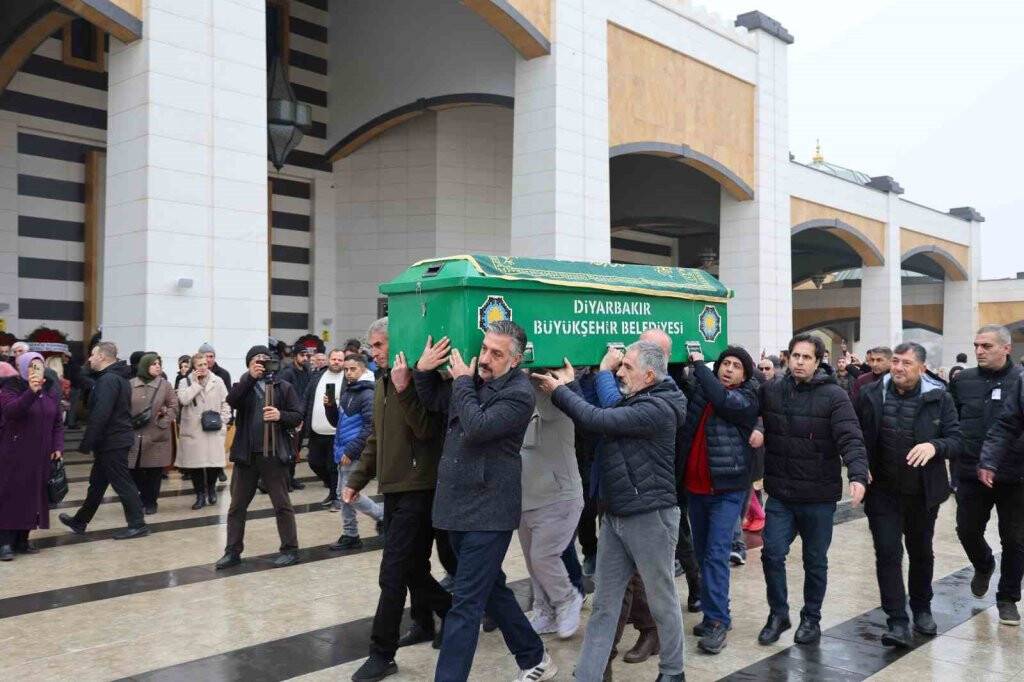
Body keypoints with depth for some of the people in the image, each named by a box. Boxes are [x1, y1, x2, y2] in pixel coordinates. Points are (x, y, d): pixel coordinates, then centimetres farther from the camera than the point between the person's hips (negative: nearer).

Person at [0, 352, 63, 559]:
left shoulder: (50, 393, 10)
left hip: (40, 457, 5)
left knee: (33, 497, 7)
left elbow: (58, 423, 13)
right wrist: (31, 392, -42)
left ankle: (22, 540, 16)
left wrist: (58, 447, 0)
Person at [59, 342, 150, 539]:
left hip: (112, 441, -10)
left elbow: (100, 416, -25)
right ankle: (79, 522, 29)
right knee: (97, 483, 18)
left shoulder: (108, 380, -18)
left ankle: (137, 524, 2)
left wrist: (86, 444, -21)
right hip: (118, 438, 10)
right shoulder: (118, 377, 15)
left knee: (122, 483, -4)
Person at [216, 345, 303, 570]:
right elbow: (232, 401, -14)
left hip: (273, 454, -2)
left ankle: (290, 549, 13)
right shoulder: (243, 385, 8)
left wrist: (281, 415, -19)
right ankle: (233, 551, 20)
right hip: (246, 454, 3)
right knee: (237, 505, 9)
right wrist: (250, 377, -20)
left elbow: (298, 416, 0)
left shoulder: (283, 386, 3)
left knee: (282, 504, 4)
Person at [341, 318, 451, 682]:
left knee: (393, 573, -6)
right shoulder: (382, 382, 13)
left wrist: (404, 389, -30)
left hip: (417, 488, -8)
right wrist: (356, 479, 17)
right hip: (394, 487, 8)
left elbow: (427, 430, -23)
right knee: (411, 566, 18)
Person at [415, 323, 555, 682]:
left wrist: (462, 381, -14)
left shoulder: (519, 393, -15)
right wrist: (424, 369, 3)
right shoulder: (472, 380, 9)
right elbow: (433, 401, 23)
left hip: (488, 512, -8)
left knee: (466, 604, -6)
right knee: (491, 589, 19)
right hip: (459, 506, 9)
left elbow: (477, 428, -27)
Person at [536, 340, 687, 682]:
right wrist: (569, 387, 3)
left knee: (662, 601, 10)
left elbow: (597, 420, -23)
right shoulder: (631, 400, 12)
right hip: (614, 515, 8)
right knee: (604, 604, 9)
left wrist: (559, 390, -13)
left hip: (649, 516, -8)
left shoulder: (658, 408, -19)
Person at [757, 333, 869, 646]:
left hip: (819, 496, -2)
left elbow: (851, 439, -19)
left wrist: (858, 476, -35)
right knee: (772, 554, 3)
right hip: (779, 493, 3)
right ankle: (778, 614, 24)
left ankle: (811, 618, 31)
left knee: (815, 561, 12)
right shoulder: (770, 390, 0)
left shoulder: (834, 395, -11)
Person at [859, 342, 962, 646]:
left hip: (923, 492, 1)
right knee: (888, 553, -6)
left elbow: (956, 440, -7)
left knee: (921, 552, 18)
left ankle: (921, 609, 39)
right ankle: (898, 622, 0)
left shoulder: (939, 397, -7)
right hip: (882, 492, -1)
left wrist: (935, 446, -28)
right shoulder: (871, 394, -6)